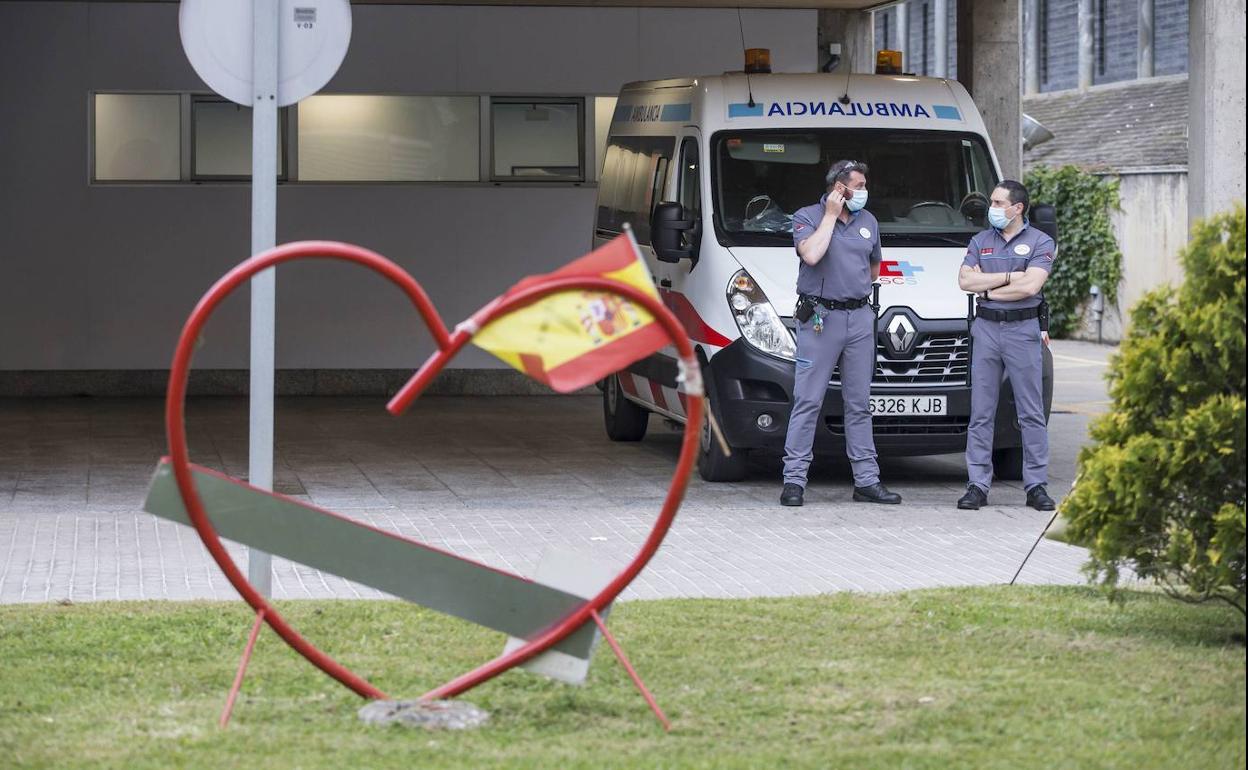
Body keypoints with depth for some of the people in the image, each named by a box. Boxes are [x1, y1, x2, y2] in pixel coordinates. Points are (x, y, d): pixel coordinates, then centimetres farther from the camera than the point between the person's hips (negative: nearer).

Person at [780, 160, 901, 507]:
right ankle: (794, 480, -4)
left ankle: (867, 480, 11)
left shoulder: (868, 221, 15)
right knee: (808, 401, -6)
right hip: (819, 319, -5)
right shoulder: (806, 217, -1)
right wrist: (831, 215, -12)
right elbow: (811, 254, -21)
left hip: (860, 318, 5)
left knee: (859, 403, 8)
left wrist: (858, 286, 15)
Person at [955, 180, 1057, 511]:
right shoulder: (980, 241, 13)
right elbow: (965, 280, -1)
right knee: (981, 412, 1)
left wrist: (987, 288, -4)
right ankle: (977, 486, 3)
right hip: (985, 328, 3)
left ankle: (1036, 486, 4)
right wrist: (1008, 278, -7)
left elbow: (1030, 286, -13)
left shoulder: (1040, 242, 1)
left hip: (1023, 331, -3)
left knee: (1032, 414, 0)